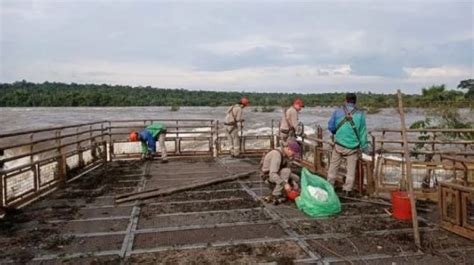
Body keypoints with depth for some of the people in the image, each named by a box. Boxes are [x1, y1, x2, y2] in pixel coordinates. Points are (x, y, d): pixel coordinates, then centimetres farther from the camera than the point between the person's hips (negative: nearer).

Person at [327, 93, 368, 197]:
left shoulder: (338, 111, -3)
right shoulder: (360, 114, -4)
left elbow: (330, 127, 1)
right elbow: (363, 132, 0)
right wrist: (364, 147, 8)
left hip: (339, 144, 1)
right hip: (353, 147, -1)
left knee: (333, 167, 14)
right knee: (351, 169, 10)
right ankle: (347, 190, 13)